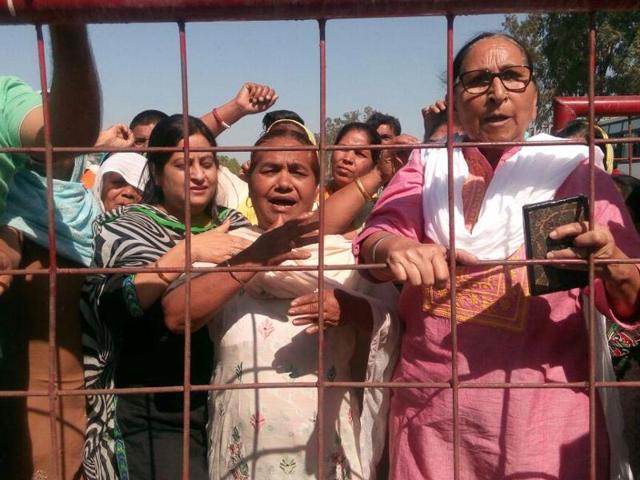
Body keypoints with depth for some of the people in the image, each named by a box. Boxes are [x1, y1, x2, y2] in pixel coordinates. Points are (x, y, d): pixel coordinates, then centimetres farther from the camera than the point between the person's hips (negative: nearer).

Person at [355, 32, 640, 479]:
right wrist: (397, 250, -29)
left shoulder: (572, 168, 0)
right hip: (427, 406, 2)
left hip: (541, 411, -2)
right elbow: (377, 236, -6)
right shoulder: (428, 164, 9)